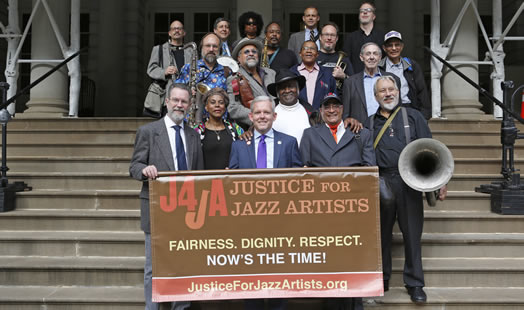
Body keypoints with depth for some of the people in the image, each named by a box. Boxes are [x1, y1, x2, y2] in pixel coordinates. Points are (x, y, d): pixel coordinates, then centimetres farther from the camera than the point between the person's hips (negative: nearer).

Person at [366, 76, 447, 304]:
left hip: (409, 181, -1)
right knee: (381, 233, 8)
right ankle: (381, 279, 23)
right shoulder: (369, 123, 13)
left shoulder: (413, 117, 10)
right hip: (380, 182, 1)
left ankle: (414, 284, 13)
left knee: (412, 232, 1)